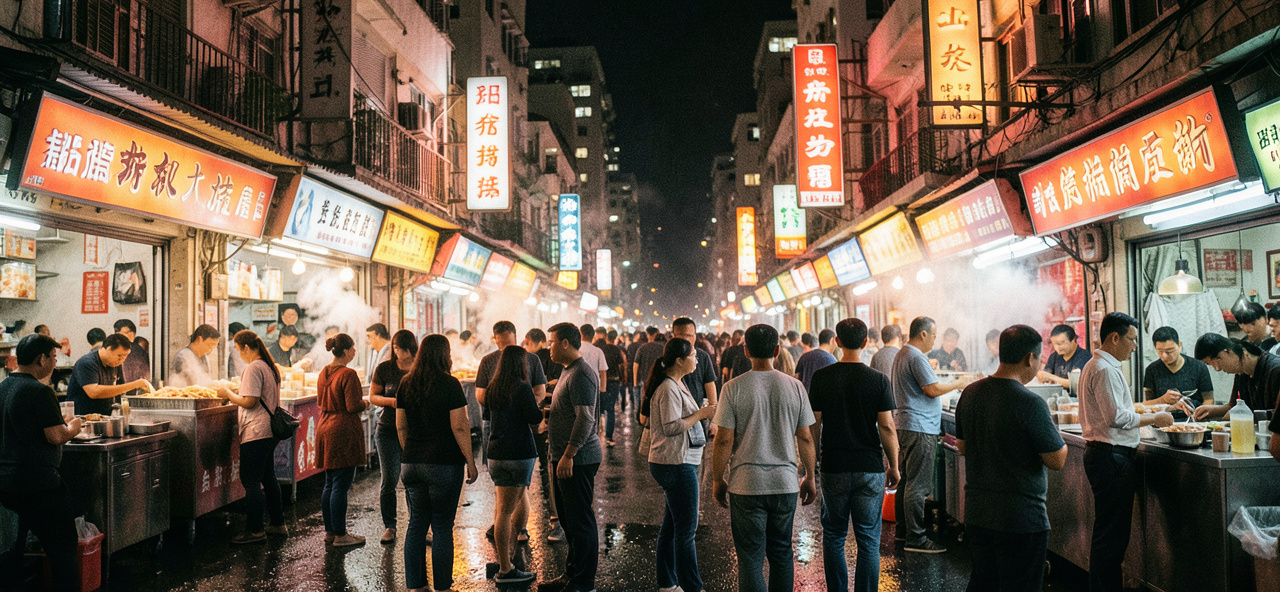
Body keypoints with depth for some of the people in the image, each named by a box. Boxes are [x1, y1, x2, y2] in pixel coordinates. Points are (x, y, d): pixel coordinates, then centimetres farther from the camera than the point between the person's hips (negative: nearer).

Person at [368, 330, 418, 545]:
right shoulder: (384, 369, 1)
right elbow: (373, 397, 6)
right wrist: (391, 401, -14)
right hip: (388, 430, 0)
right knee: (389, 480, 0)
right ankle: (389, 526, 14)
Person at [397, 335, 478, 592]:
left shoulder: (406, 384, 7)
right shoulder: (449, 384, -10)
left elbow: (401, 426, 12)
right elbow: (459, 427, -13)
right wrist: (471, 462, -7)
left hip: (411, 464, 5)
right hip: (444, 464, -5)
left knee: (416, 524, 12)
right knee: (442, 527, 2)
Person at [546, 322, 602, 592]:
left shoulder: (581, 375, -17)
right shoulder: (568, 372, 16)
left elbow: (585, 419, -24)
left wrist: (568, 455, -25)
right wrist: (557, 456, 21)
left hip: (578, 459, -11)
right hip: (566, 458, 11)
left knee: (580, 520, -3)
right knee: (568, 518, 18)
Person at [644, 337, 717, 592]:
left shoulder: (677, 384, 14)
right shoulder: (668, 389, -18)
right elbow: (671, 427, -23)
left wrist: (703, 413, 11)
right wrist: (701, 414, -17)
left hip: (681, 462, 11)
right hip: (676, 464, -11)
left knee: (672, 524, 16)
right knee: (686, 527, -4)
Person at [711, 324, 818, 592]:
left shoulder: (733, 388, -8)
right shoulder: (794, 386, -1)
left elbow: (724, 440, -9)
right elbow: (805, 438, 3)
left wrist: (717, 480, 4)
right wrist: (810, 477, 15)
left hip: (746, 486, -3)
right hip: (786, 484, 3)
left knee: (750, 559, 4)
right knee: (781, 554, 18)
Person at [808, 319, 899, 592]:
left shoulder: (821, 377, -4)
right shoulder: (879, 380, -6)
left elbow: (814, 424, -1)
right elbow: (887, 428, -6)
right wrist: (894, 466, 6)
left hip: (834, 467, 1)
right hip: (871, 467, -1)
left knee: (834, 537, 14)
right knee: (868, 541, 7)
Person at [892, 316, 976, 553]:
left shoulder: (901, 355, 17)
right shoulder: (916, 358, -17)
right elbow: (933, 389, -20)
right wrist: (958, 383, -6)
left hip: (905, 425, 11)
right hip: (920, 427, -11)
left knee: (907, 480, 16)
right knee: (918, 485, -8)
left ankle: (903, 529, 24)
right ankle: (915, 538, -6)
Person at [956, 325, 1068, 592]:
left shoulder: (970, 394, 3)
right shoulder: (1030, 403, -20)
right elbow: (1058, 460, -13)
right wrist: (1053, 432, 4)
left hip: (976, 512, 7)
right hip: (1020, 518, -7)